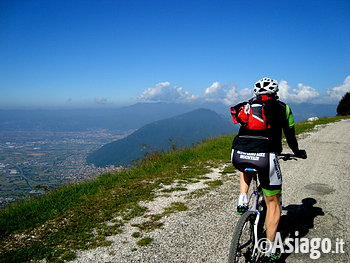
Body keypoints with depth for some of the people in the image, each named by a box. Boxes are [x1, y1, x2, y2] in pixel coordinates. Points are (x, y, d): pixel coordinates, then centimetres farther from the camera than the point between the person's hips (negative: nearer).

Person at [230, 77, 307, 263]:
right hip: (265, 157, -3)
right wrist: (297, 152, 43)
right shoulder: (282, 108, 16)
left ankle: (243, 200, 22)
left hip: (238, 156, 3)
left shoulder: (246, 106, 23)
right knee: (273, 203, 15)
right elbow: (290, 135, 23)